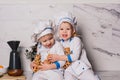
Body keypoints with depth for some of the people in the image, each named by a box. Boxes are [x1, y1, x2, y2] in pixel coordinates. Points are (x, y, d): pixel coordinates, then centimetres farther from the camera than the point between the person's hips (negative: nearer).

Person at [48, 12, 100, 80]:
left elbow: (75, 56, -20)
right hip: (69, 70, 4)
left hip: (81, 67, -3)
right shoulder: (60, 43, 5)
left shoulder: (76, 40, -10)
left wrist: (59, 57, -21)